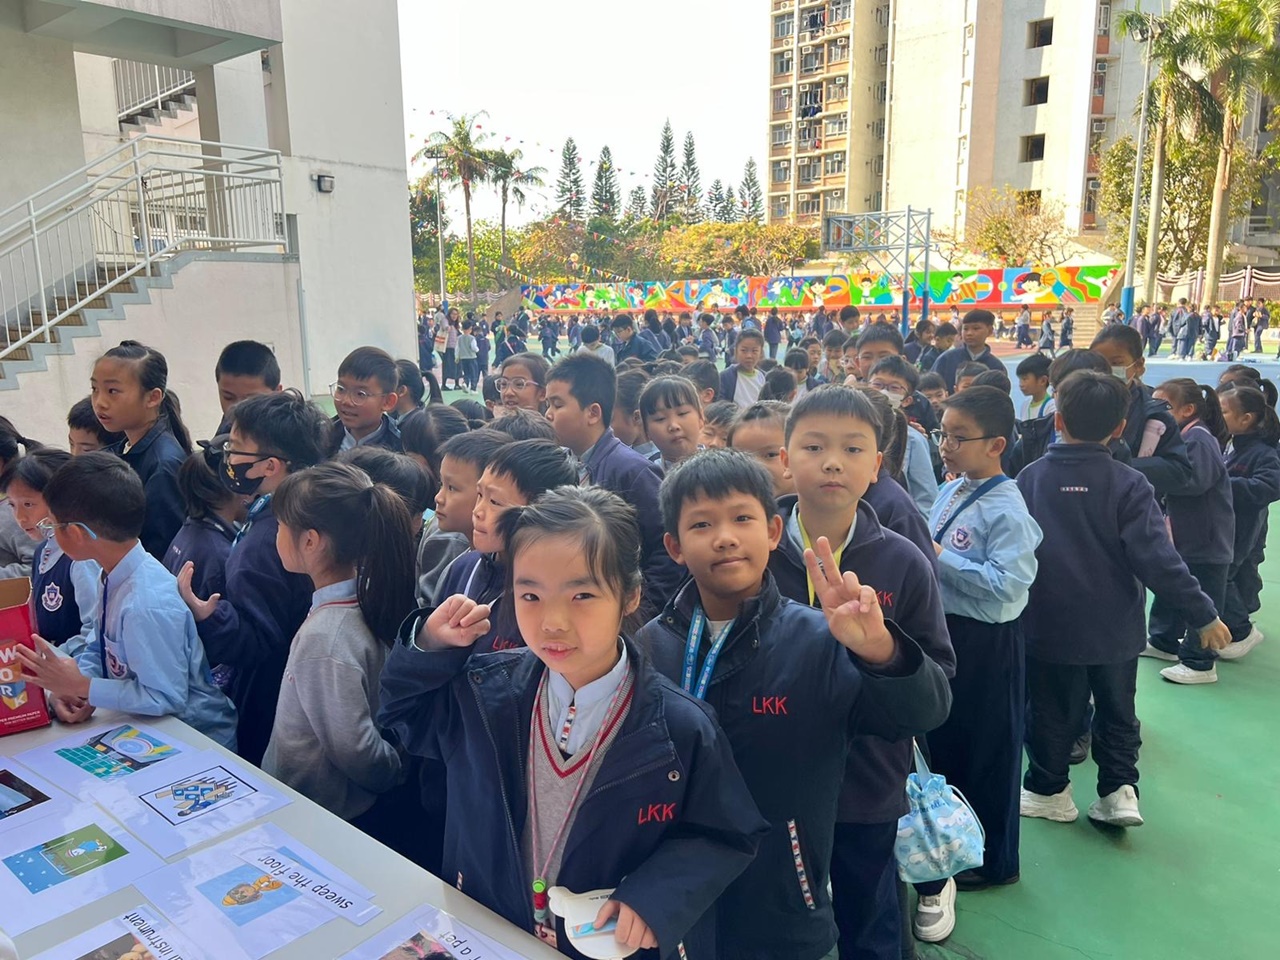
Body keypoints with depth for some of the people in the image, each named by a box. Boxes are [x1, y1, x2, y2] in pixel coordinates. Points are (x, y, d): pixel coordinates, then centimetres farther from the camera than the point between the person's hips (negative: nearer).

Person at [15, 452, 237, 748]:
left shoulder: (147, 605, -27)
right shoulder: (115, 576, -4)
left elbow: (165, 698, -22)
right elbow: (97, 648, 11)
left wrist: (81, 685, -16)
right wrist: (69, 687, -7)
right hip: (145, 727, 7)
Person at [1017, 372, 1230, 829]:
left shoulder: (1030, 477, -8)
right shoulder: (1129, 484, -12)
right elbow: (1156, 557, -16)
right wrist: (1203, 615, -7)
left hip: (1048, 626, 0)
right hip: (1115, 629, 0)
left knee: (1052, 711, 14)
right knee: (1117, 710, 20)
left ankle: (1048, 790, 24)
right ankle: (1120, 789, 18)